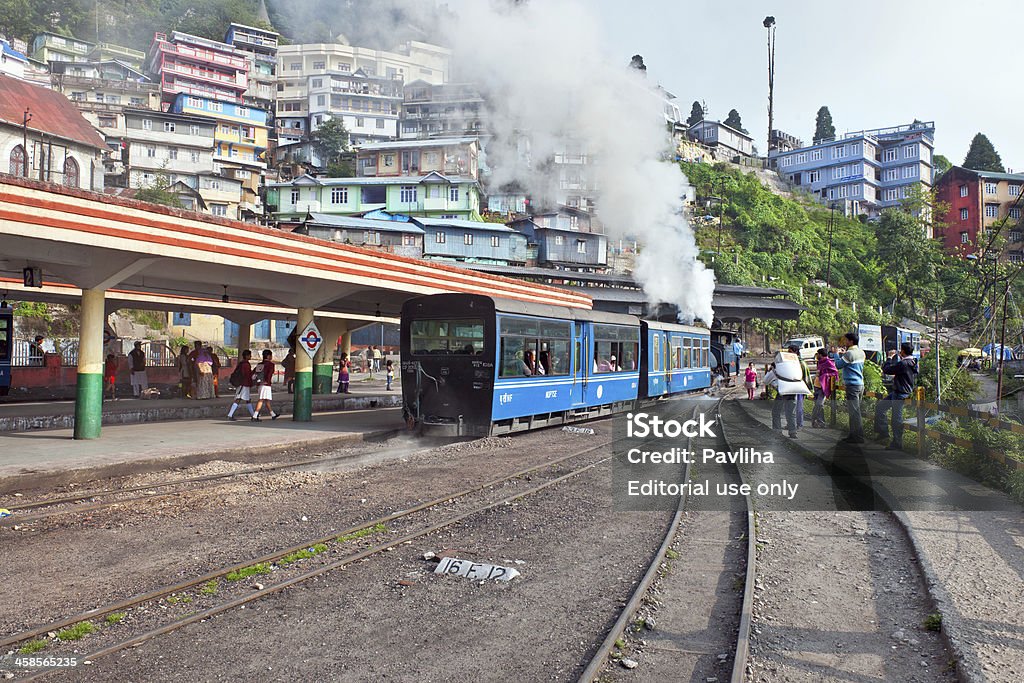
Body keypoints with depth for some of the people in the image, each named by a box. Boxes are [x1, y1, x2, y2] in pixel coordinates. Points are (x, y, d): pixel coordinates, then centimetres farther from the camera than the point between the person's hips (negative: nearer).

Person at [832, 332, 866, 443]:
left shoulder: (849, 353, -16)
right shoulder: (861, 353, 13)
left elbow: (838, 365, -9)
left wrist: (836, 354, 3)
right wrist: (842, 355, 17)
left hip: (852, 385, -9)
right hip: (860, 384, 9)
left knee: (854, 412, -7)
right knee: (854, 411, 15)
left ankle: (858, 437, -6)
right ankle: (853, 435, 19)